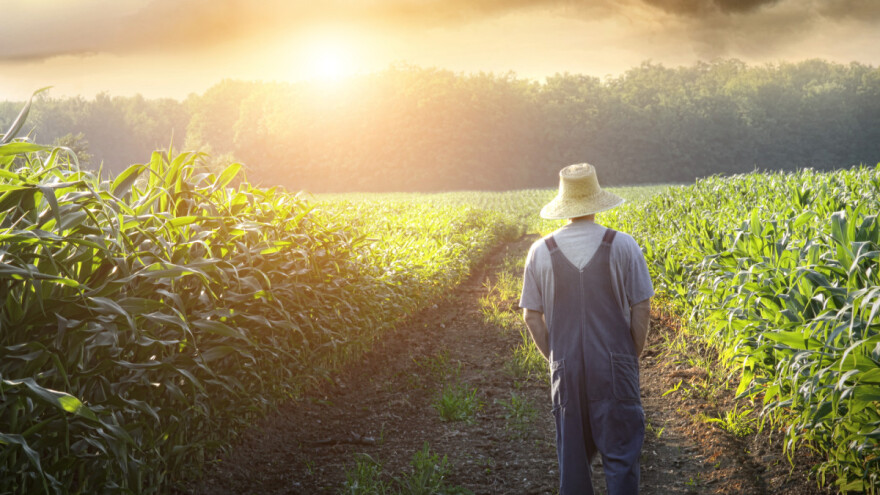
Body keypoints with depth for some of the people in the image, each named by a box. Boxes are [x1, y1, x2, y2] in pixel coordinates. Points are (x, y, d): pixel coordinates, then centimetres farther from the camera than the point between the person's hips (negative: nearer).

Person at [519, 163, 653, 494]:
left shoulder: (541, 252, -2)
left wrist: (555, 358, 12)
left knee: (572, 454, 13)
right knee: (621, 453, 4)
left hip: (566, 370, 2)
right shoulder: (622, 246, -7)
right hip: (615, 368, -2)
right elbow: (641, 309, -6)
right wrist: (634, 355, 6)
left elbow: (532, 316, 2)